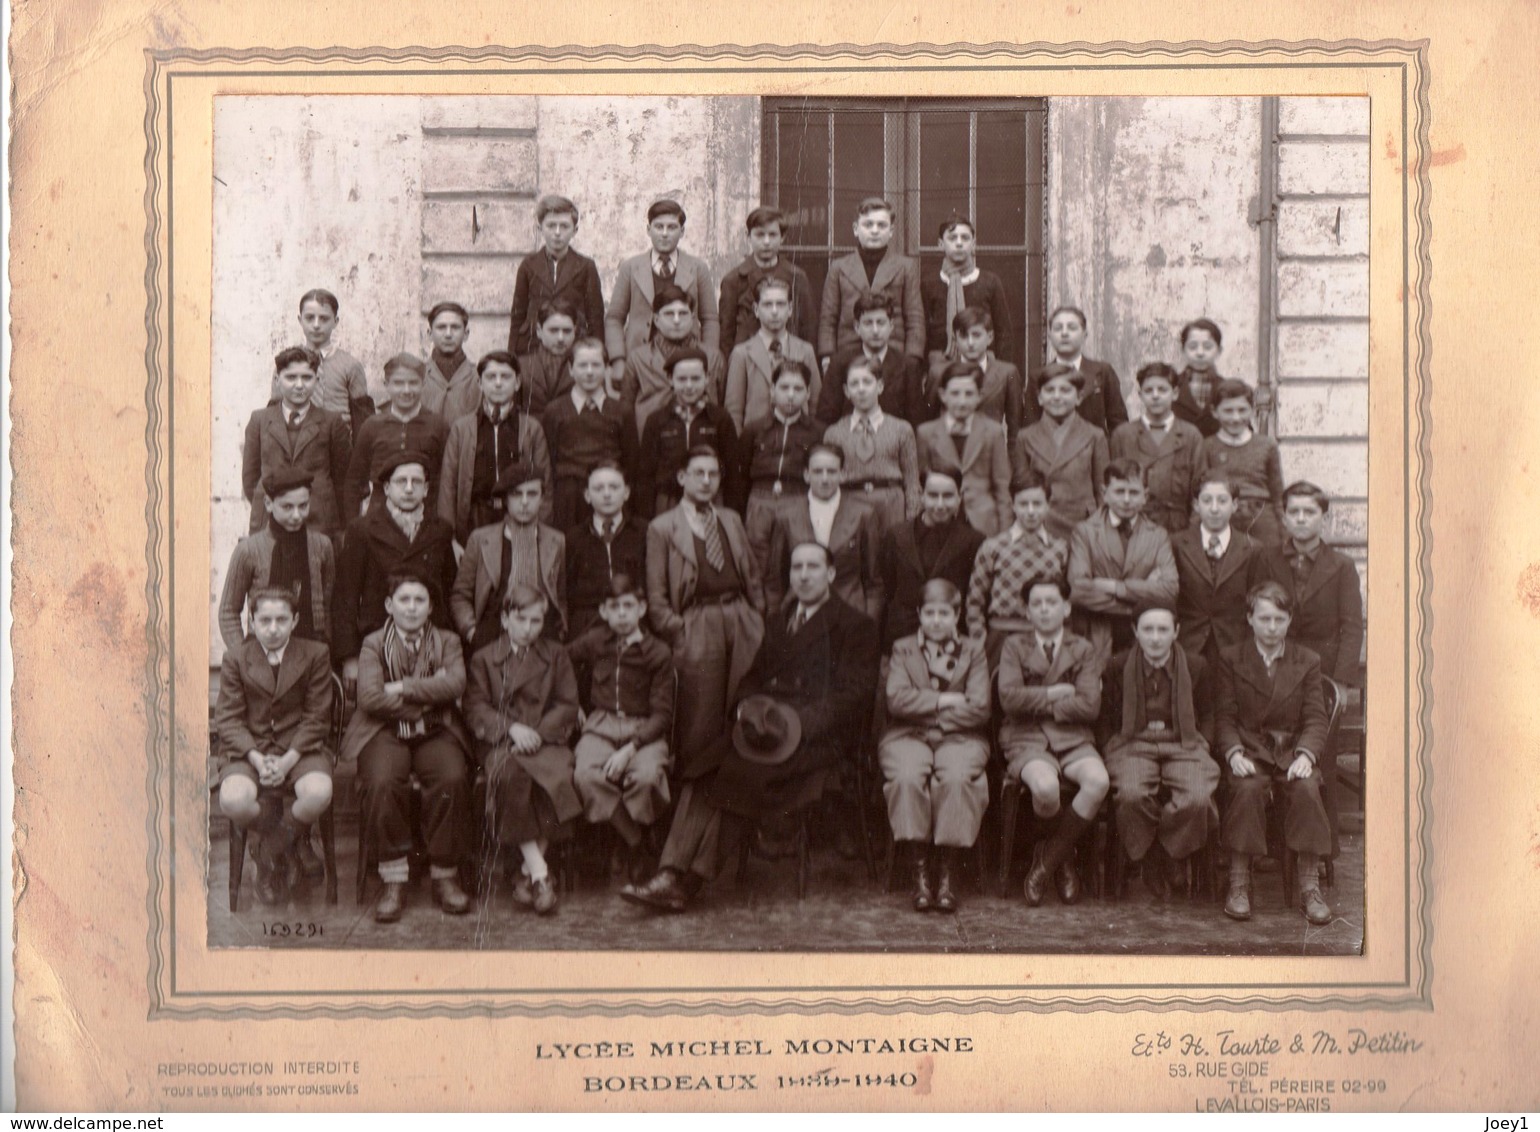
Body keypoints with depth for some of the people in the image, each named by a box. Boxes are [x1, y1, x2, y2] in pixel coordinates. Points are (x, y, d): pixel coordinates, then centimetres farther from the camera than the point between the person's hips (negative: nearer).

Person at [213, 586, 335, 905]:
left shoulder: (315, 655, 3)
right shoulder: (235, 658, 5)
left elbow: (317, 717, -1)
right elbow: (228, 719, 0)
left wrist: (287, 760, -15)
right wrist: (257, 759, -17)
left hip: (300, 748, 0)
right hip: (248, 750, 0)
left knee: (318, 794, -33)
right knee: (233, 802, -32)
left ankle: (272, 849, 3)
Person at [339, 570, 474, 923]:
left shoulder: (447, 642, 15)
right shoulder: (373, 644, 11)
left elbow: (455, 684, -6)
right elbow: (369, 697, -6)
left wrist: (402, 688, -9)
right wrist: (428, 694, -6)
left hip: (435, 733, 1)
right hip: (385, 733, -1)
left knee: (453, 779, -30)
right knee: (381, 783, -33)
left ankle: (444, 875, -17)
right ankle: (394, 879, -19)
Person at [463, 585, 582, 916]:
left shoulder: (556, 656, 20)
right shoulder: (484, 659, 17)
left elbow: (567, 706, 10)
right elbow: (476, 708, 5)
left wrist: (538, 732, -8)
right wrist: (511, 728, -13)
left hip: (546, 740, 1)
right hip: (501, 741, -1)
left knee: (558, 777, -34)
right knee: (509, 774, -36)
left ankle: (527, 872, -23)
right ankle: (540, 872, -33)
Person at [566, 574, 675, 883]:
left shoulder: (658, 653, 1)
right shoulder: (594, 642, 10)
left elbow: (662, 714, -5)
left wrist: (630, 748, -19)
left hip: (644, 729, -2)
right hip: (601, 725, 2)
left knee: (646, 776, -36)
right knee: (586, 774, -32)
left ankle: (639, 836, -6)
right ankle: (635, 843, -17)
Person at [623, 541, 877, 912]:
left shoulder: (856, 626, 7)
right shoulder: (778, 621, 29)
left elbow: (853, 694, -4)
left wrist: (798, 722, -18)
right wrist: (747, 706, 0)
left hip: (820, 733, -6)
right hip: (765, 724, 6)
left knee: (743, 771, -31)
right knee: (702, 769, -23)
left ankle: (689, 881, -25)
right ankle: (672, 873, -32)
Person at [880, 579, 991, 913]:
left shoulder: (974, 651, 15)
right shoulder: (902, 649, 17)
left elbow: (979, 708, 1)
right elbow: (897, 700, -1)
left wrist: (926, 710, -3)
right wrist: (944, 701, -7)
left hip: (959, 737, 0)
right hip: (908, 736, 0)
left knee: (956, 777, -34)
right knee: (907, 776, -33)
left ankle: (948, 875, -27)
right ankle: (919, 873, -28)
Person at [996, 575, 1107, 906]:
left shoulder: (1084, 650, 11)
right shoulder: (1014, 646, 10)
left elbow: (1089, 707, -3)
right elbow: (1010, 699, -6)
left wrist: (1038, 702, -5)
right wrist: (1056, 693, -5)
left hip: (1073, 739, 2)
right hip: (1027, 740, -2)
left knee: (1098, 782, -31)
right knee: (1045, 786, -35)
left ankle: (1046, 860, -12)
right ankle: (1063, 857, -1)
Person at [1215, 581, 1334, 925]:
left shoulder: (1308, 661, 11)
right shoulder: (1230, 658, 8)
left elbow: (1315, 719, 3)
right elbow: (1224, 717, 1)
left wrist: (1306, 755, -17)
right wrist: (1234, 753, -19)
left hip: (1293, 751, 1)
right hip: (1249, 750, -1)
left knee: (1306, 788, -31)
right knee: (1247, 788, -34)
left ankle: (1310, 888, -24)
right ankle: (1239, 886, -26)